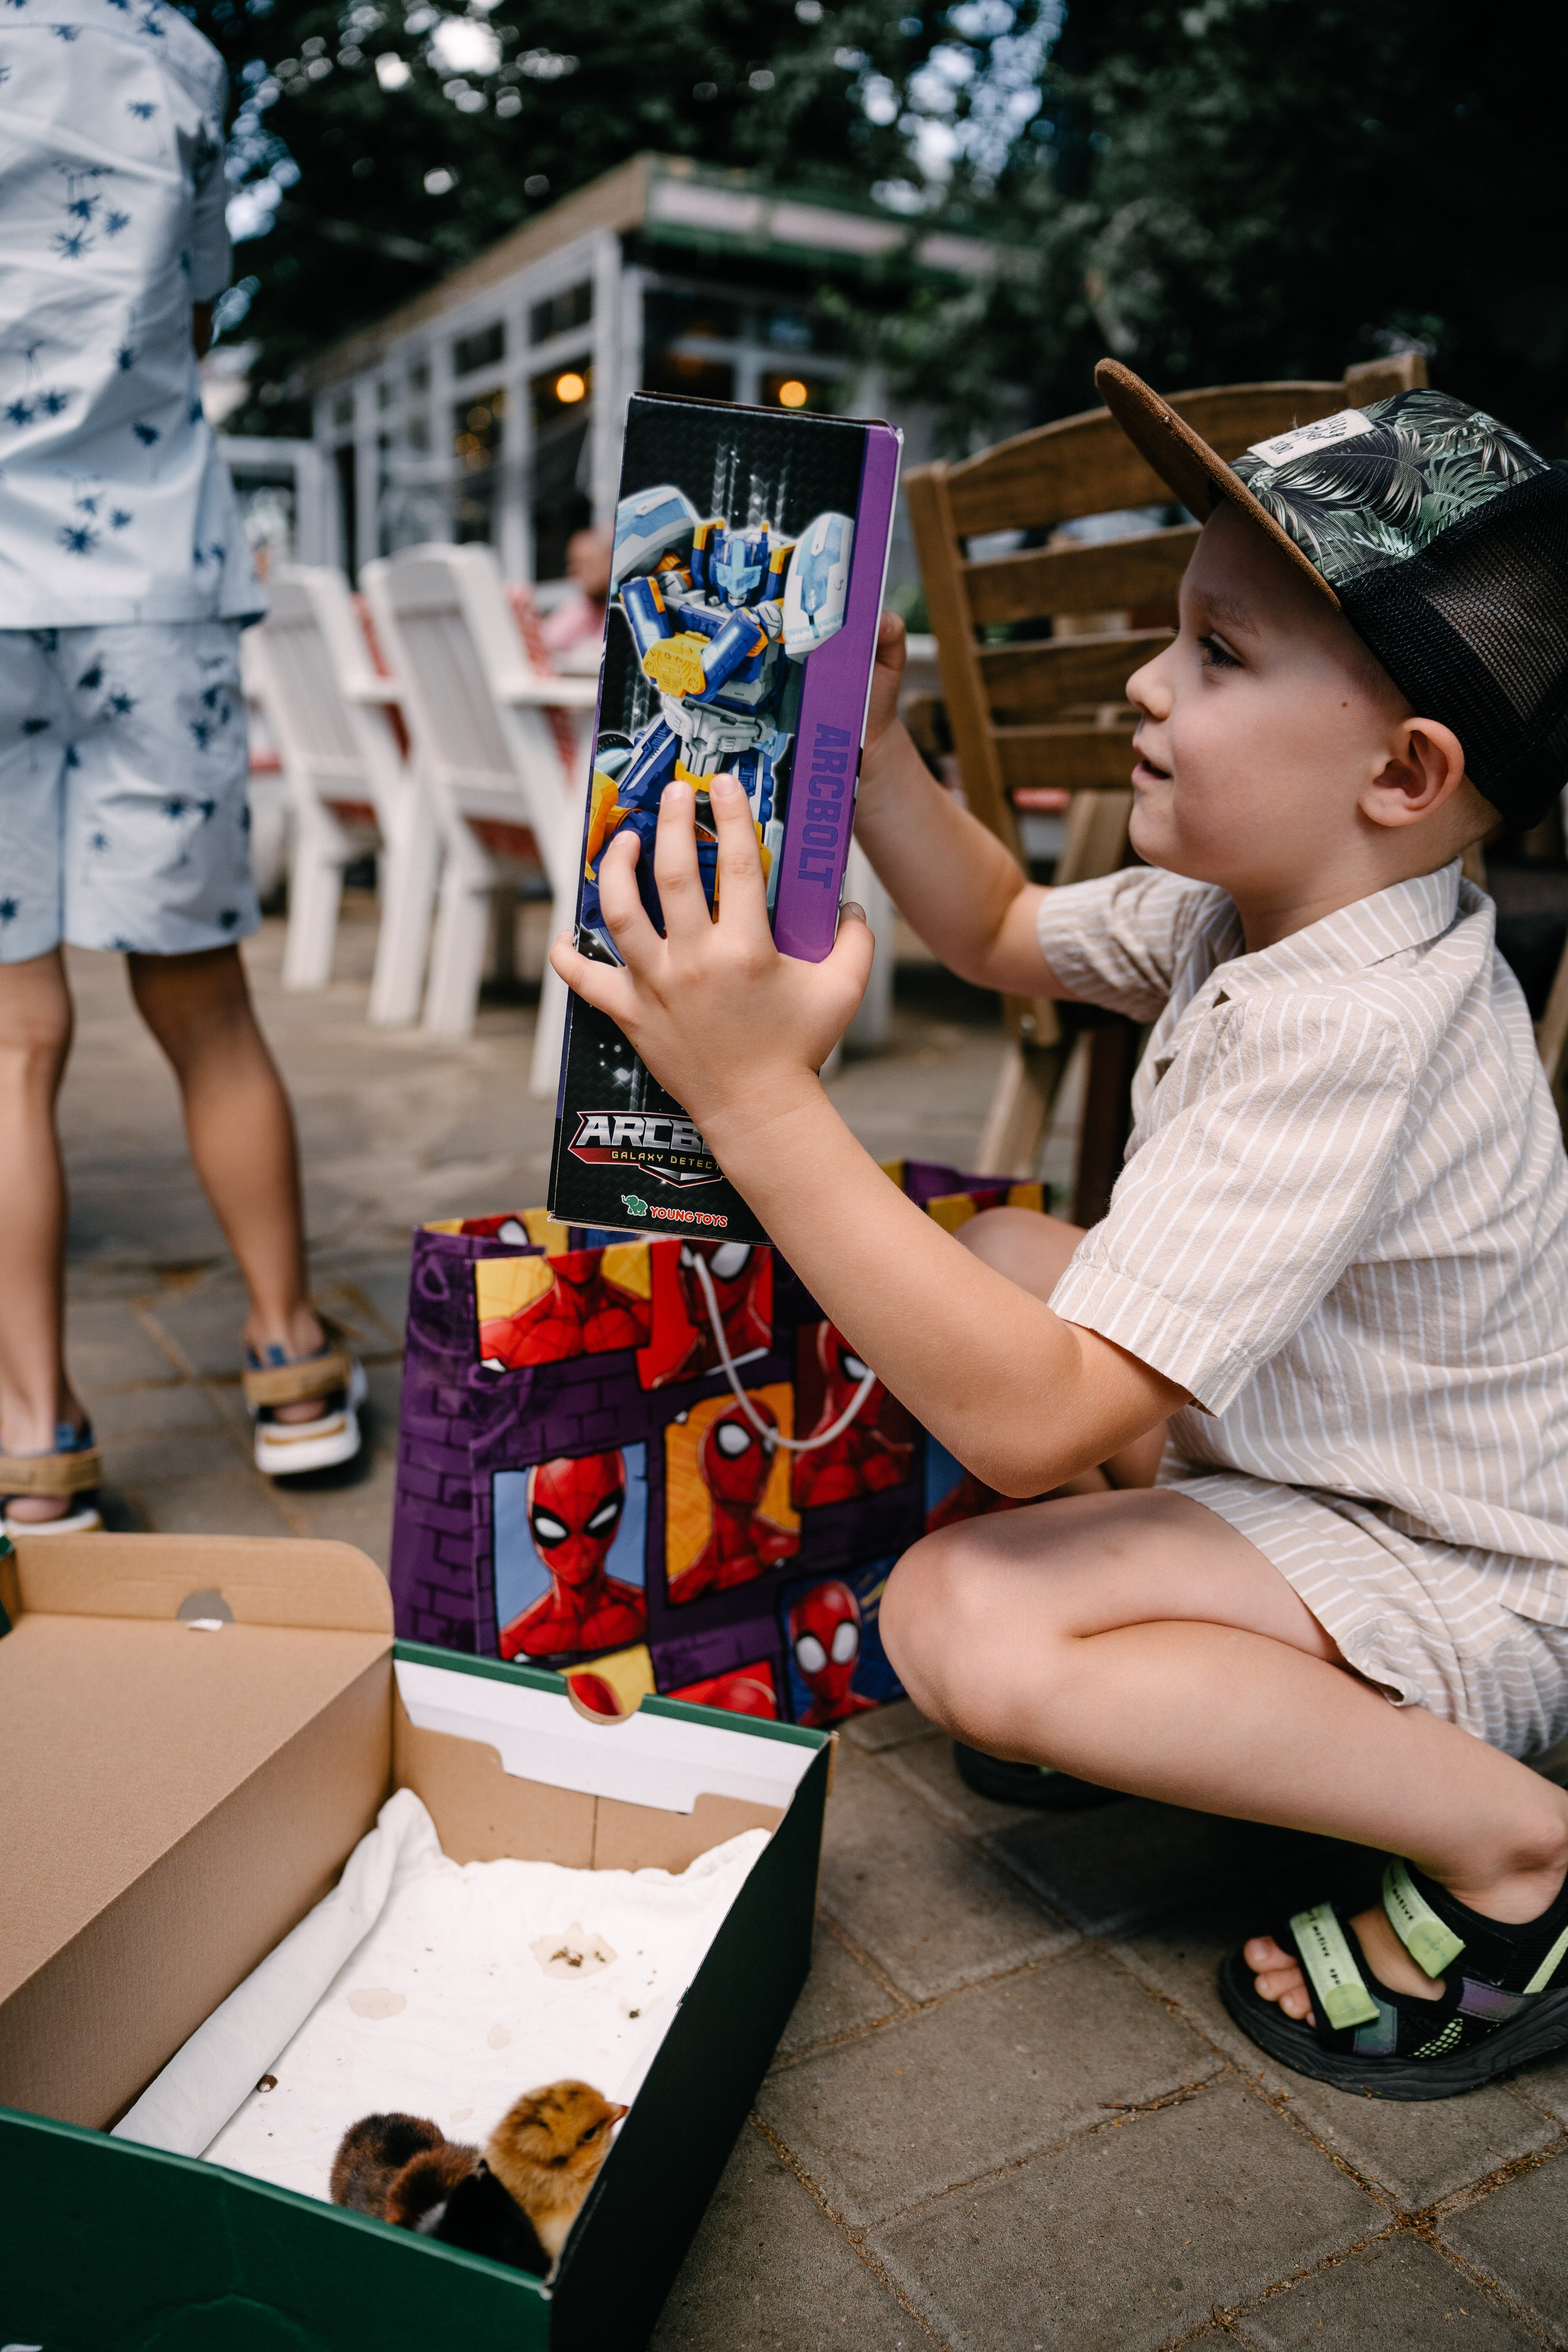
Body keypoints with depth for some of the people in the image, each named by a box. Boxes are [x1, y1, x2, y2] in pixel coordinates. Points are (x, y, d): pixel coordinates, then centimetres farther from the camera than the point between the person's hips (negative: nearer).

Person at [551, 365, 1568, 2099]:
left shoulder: (1344, 1038, -36)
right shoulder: (1248, 902, -7)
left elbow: (1030, 1424, -41)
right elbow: (1001, 932, 13)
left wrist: (759, 1099, -44)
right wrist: (870, 749, -3)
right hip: (1299, 1441, 9)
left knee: (963, 1621, -28)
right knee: (1003, 1253, 11)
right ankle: (1163, 1662, 10)